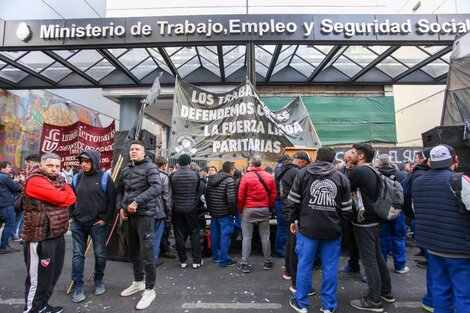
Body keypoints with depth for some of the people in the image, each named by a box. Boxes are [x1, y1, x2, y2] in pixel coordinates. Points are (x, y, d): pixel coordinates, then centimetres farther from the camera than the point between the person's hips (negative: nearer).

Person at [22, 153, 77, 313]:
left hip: (57, 234, 9)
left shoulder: (58, 180, 13)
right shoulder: (35, 180, -14)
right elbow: (60, 198, -22)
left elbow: (72, 198, 5)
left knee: (54, 273, 18)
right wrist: (64, 195, -4)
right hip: (40, 236, -9)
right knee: (39, 276, 1)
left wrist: (61, 197, -10)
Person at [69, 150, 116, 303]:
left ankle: (98, 280, 30)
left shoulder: (104, 178, -6)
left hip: (97, 224, -3)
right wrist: (71, 216, 7)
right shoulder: (77, 178, 7)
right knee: (78, 255, 9)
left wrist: (106, 219, -11)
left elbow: (112, 200, -7)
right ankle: (78, 286, 22)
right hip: (77, 224, 4)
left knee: (100, 254, 9)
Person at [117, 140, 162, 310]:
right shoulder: (125, 170, 14)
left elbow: (157, 188, -21)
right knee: (133, 251, 19)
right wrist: (120, 207, 5)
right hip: (129, 215, 7)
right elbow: (119, 191, 21)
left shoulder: (150, 167, -8)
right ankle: (138, 282, 38)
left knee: (147, 253, -3)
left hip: (145, 215, -7)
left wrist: (137, 202, -24)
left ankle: (150, 289, 13)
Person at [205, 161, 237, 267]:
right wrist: (233, 211, -11)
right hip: (225, 214, -7)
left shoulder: (211, 179, 7)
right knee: (225, 236, 3)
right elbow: (231, 199, -24)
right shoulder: (230, 180, -16)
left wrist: (210, 208, 17)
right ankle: (224, 260, 12)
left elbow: (207, 195, 11)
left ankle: (216, 256, 32)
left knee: (214, 234, 17)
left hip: (213, 212, 7)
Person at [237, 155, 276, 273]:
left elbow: (241, 196, -9)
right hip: (264, 210, 3)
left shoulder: (246, 176, -11)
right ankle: (268, 262, 23)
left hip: (249, 210, -3)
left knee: (247, 237, 5)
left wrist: (241, 210, 5)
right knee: (265, 236, 12)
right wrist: (270, 208, 14)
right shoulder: (269, 176, 0)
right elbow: (273, 195, 2)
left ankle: (244, 264, 11)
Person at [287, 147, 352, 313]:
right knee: (330, 268, 12)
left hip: (307, 228, -1)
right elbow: (347, 209, 3)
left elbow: (293, 201, -1)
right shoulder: (341, 178, 3)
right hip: (332, 230, 1)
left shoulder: (303, 173, 0)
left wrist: (293, 220, 12)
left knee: (304, 265, 10)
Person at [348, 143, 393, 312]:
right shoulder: (372, 171, 10)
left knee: (369, 260, 1)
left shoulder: (358, 172, -18)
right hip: (375, 220, 9)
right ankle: (386, 292, 34)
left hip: (364, 222, -9)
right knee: (377, 256, 20)